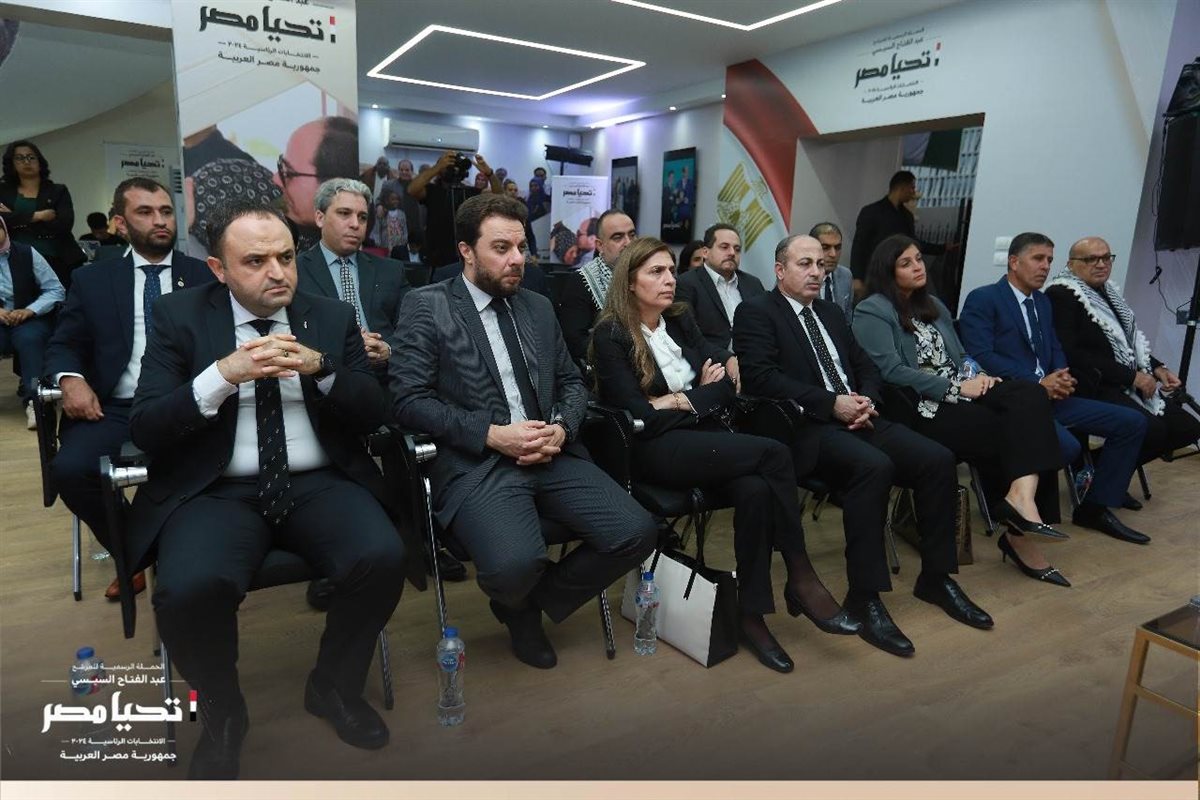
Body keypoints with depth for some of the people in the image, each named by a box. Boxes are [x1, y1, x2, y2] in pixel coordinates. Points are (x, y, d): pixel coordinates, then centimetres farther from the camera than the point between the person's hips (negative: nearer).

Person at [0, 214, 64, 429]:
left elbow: (56, 290, -2)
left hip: (29, 320, -1)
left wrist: (28, 311, -16)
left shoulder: (27, 254, 1)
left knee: (28, 338, -33)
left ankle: (34, 399, -37)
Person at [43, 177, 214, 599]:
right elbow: (63, 345, 14)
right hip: (116, 409, 2)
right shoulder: (92, 279, 15)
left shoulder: (206, 276, 12)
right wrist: (71, 378, -9)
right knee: (69, 468, -26)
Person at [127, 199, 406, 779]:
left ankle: (334, 686, 6)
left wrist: (322, 369, -16)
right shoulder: (179, 316, 3)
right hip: (218, 491, -1)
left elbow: (373, 417, 3)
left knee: (383, 558, -26)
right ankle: (222, 713, 5)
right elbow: (144, 430, -5)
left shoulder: (333, 317, 8)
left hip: (319, 484, 2)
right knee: (187, 589, -30)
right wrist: (223, 374, -21)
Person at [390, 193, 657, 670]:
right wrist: (492, 434, -15)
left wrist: (561, 428, -4)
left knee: (636, 532, -15)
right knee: (515, 564, -32)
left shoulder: (538, 307, 18)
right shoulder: (425, 307, 2)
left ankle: (536, 601, 12)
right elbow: (409, 399, -7)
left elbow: (572, 383, 19)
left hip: (550, 454, 5)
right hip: (475, 462, -5)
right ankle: (519, 606, 9)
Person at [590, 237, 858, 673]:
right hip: (656, 452, -5)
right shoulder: (611, 335, -6)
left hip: (703, 439, 6)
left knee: (756, 490, -27)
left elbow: (728, 388, 7)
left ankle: (752, 615, -17)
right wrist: (702, 395, -4)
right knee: (773, 453, -23)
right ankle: (801, 578, -9)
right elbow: (639, 417, -13)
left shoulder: (681, 320, 12)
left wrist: (679, 400, -10)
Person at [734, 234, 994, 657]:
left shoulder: (830, 313, 23)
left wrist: (866, 400, -1)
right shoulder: (756, 312, -1)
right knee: (874, 466, -33)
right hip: (804, 427, -7)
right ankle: (864, 598, -22)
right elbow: (760, 377, -15)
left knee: (938, 459, -11)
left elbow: (866, 366, 23)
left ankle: (937, 578, 5)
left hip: (854, 417, 8)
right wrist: (831, 403, -17)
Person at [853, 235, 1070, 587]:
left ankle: (1022, 494, -34)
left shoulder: (933, 305, 24)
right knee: (1003, 434, -23)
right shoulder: (873, 312, -3)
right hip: (918, 407, -7)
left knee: (1029, 393, -22)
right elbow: (891, 372, -14)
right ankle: (1019, 533, -15)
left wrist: (975, 375, -3)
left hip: (957, 393, 7)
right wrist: (955, 387, -15)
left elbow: (958, 356, 22)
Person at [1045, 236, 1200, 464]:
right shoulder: (1061, 295, -10)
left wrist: (1157, 368, 4)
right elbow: (1072, 354, -19)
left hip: (1130, 384, 9)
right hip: (1093, 388, -9)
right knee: (1151, 429, -26)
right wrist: (1132, 376, -16)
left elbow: (1132, 341, 24)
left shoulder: (1109, 293, 17)